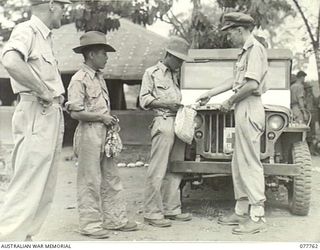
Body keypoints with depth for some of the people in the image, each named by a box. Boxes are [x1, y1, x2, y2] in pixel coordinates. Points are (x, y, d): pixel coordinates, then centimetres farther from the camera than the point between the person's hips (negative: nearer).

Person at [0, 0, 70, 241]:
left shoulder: (46, 38, 18)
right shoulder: (26, 30, -8)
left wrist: (57, 97, 10)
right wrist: (44, 92, -20)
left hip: (53, 115, 9)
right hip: (36, 115, -9)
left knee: (45, 188, 11)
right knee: (28, 186, -10)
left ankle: (23, 237, 19)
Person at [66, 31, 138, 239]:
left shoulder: (99, 77, 14)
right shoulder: (80, 79, -12)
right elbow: (75, 112, -18)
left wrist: (110, 120, 6)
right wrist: (102, 117, -13)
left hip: (105, 132, 9)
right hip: (89, 133, -9)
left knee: (111, 178, 12)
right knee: (90, 181, -1)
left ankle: (115, 219, 22)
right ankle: (90, 224, 9)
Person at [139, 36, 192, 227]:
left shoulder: (174, 75, 22)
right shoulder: (152, 73, 1)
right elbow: (144, 100, -6)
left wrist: (182, 105, 8)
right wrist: (166, 104, -15)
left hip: (178, 123, 8)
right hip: (163, 123, -8)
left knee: (175, 170, 10)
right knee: (158, 171, -7)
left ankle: (171, 209, 18)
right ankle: (152, 213, -2)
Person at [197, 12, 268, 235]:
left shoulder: (255, 49, -12)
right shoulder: (246, 51, 20)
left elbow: (252, 85, -22)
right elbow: (235, 81, 25)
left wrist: (230, 102, -10)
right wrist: (210, 94, 25)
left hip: (249, 109, -10)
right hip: (243, 110, 10)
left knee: (250, 164, -9)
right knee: (239, 164, 13)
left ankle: (257, 218, -4)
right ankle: (241, 211, 21)